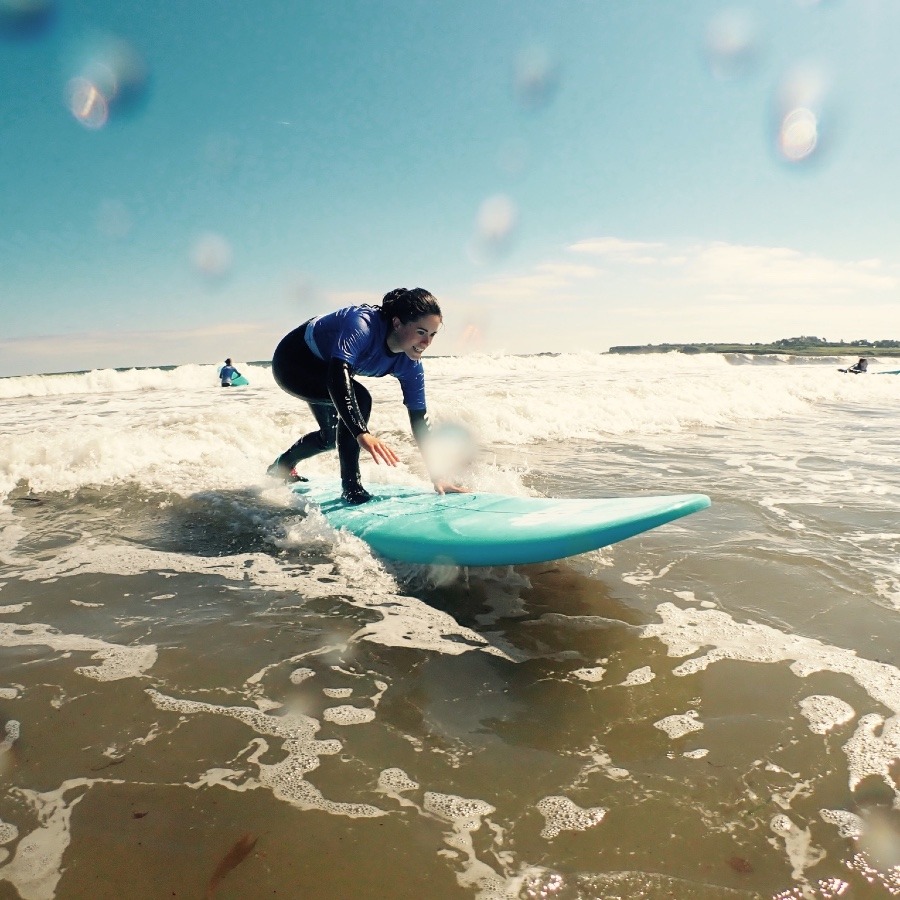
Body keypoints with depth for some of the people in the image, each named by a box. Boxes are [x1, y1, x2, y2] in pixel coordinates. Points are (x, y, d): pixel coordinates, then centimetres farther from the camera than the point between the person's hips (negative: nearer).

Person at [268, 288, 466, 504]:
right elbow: (337, 375, -53)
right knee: (358, 398, -30)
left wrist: (437, 478, -16)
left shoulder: (410, 365, -18)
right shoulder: (363, 325, -39)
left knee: (332, 436, 19)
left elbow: (419, 421, -13)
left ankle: (281, 467, 48)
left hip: (319, 365, 8)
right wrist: (362, 434, -65)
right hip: (292, 361, -8)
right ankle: (352, 487, -19)